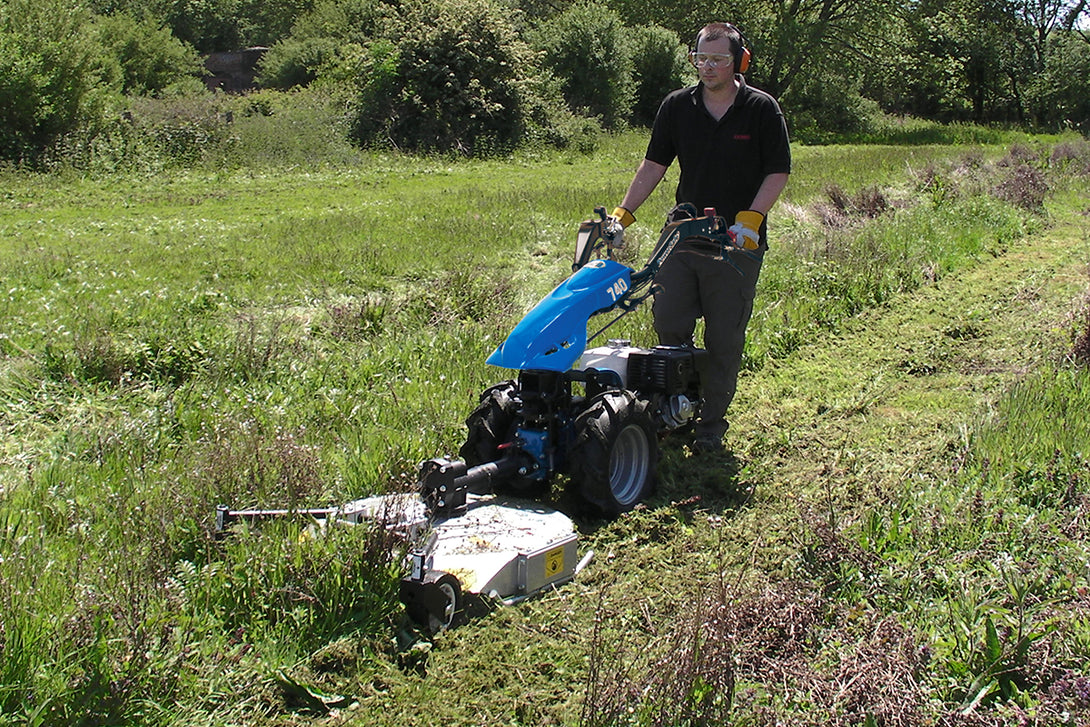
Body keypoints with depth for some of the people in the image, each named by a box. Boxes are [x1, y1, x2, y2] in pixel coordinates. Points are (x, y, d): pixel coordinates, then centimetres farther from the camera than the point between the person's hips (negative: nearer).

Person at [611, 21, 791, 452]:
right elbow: (654, 165, 9)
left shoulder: (762, 109, -2)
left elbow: (778, 172, -3)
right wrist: (623, 214, 0)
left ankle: (711, 423, 16)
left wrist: (750, 218, -16)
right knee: (668, 326, 1)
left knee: (724, 340, 3)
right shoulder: (677, 106, 6)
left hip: (738, 242, -3)